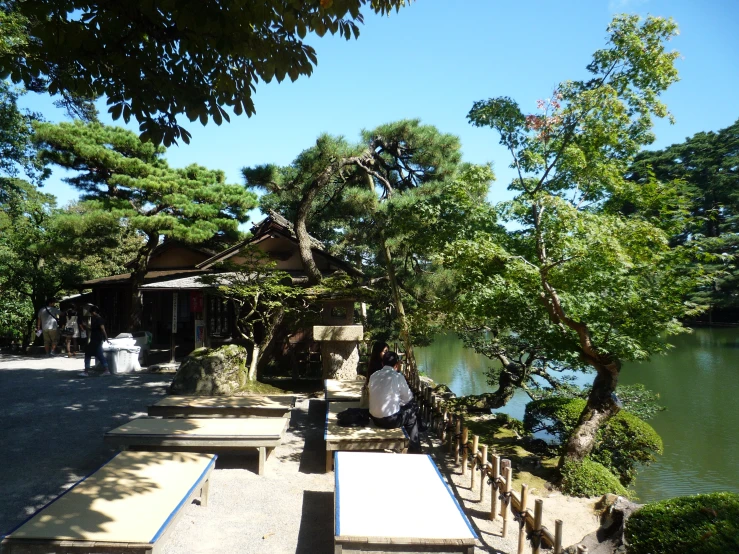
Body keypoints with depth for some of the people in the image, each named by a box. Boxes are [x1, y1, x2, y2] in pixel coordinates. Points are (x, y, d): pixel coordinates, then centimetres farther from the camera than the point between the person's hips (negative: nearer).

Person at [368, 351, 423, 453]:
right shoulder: (398, 376, -11)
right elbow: (408, 398, 0)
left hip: (374, 418, 6)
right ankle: (414, 450, 33)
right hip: (390, 420, -6)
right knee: (412, 414, 21)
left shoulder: (374, 376, 4)